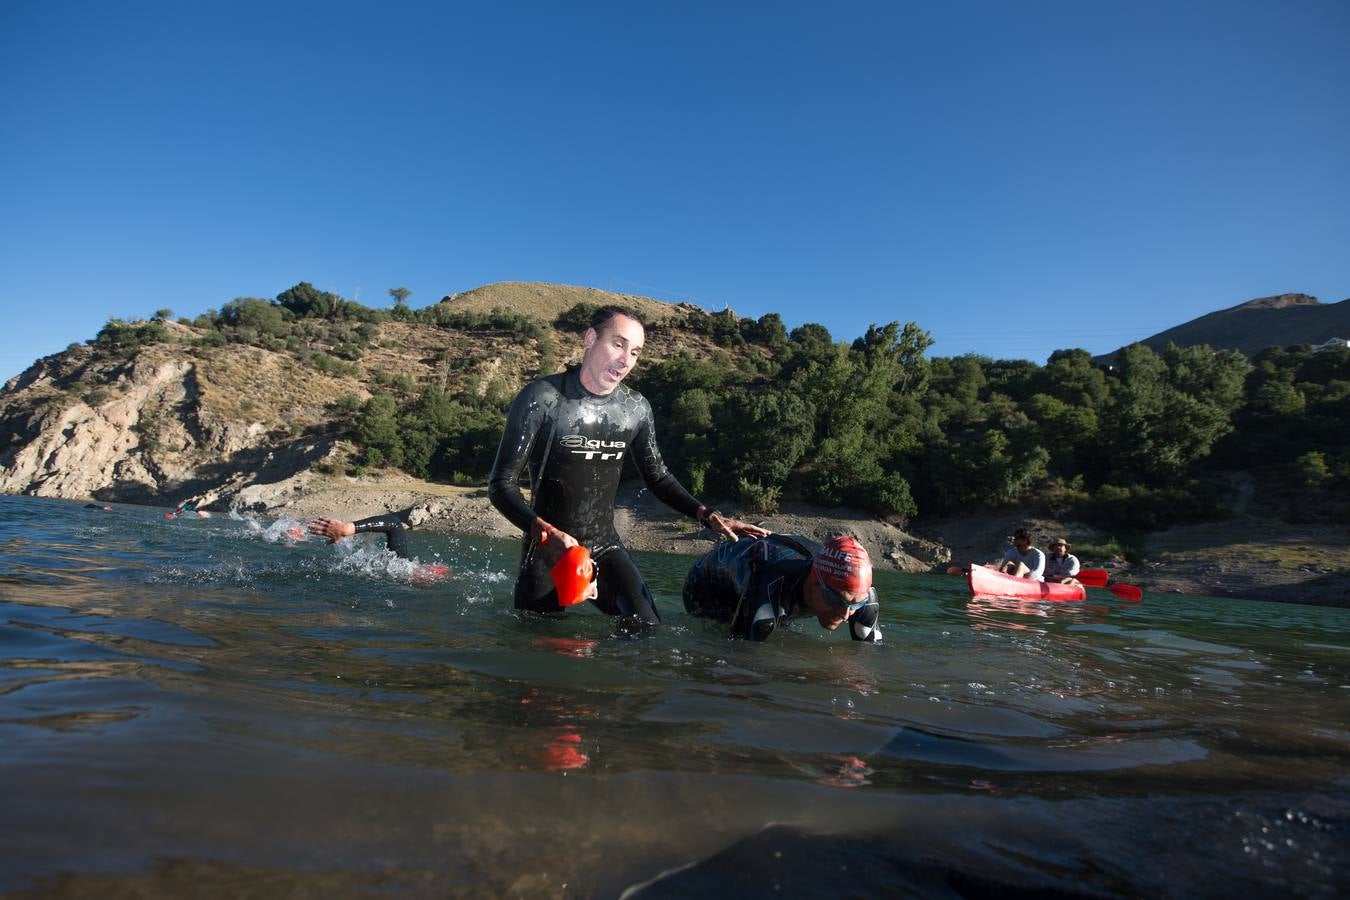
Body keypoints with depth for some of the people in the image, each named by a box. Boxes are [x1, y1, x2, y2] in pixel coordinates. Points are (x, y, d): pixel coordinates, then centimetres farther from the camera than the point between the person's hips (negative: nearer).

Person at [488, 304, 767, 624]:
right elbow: (501, 484, -14)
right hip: (547, 550, -3)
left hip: (605, 547, 3)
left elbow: (658, 478, 12)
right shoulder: (542, 398, -15)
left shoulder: (637, 409, -1)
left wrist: (709, 516, -2)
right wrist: (546, 532, -31)